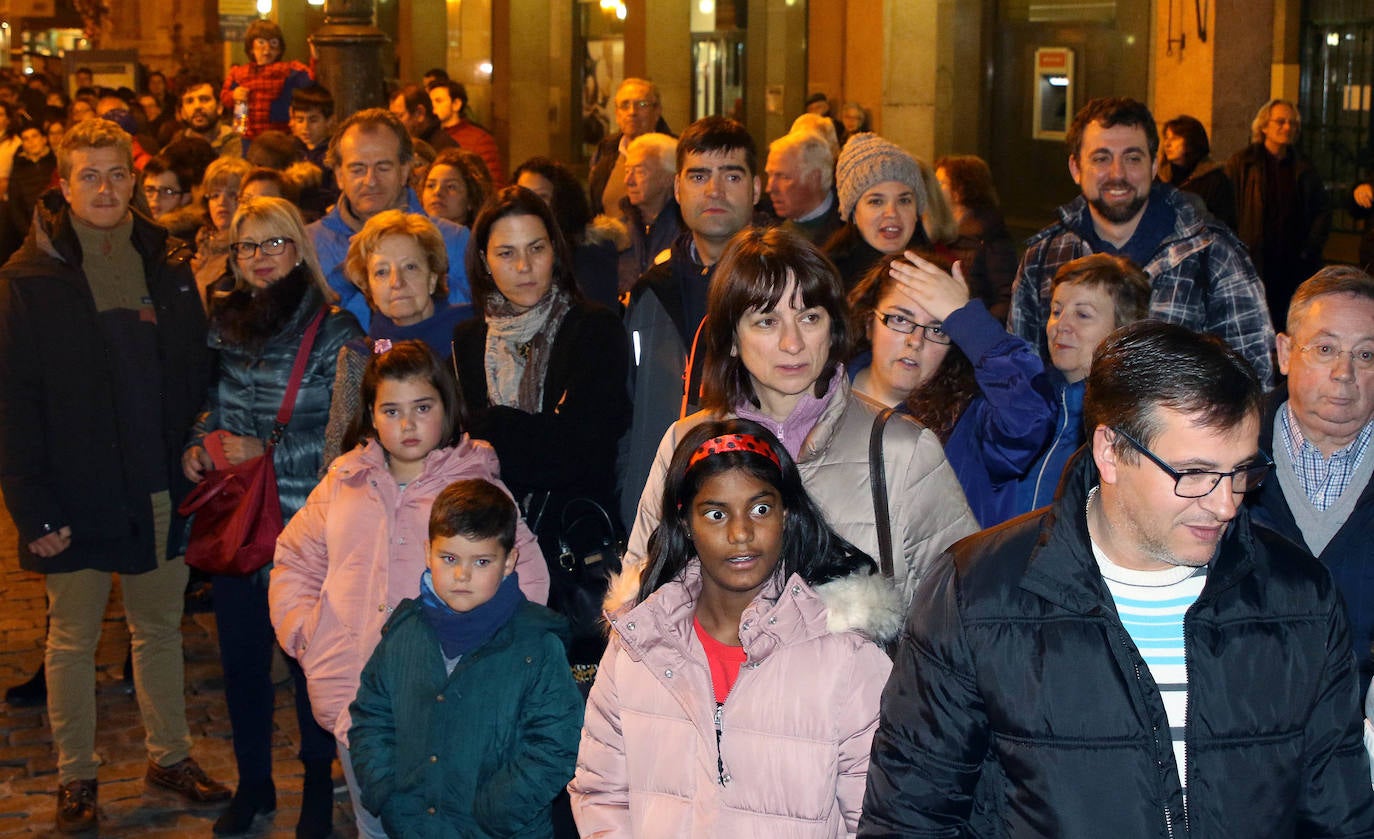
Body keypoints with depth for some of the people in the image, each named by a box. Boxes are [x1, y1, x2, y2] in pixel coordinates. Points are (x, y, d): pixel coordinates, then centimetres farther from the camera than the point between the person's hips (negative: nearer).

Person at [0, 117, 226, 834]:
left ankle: (170, 756, 30)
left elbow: (196, 374, 8)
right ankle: (76, 777, 22)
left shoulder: (168, 266, 5)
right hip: (76, 492, -3)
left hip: (159, 490, 4)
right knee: (73, 639, 8)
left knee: (160, 627, 15)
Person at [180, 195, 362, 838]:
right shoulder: (223, 321, 8)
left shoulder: (333, 331, -7)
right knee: (240, 655, 11)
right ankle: (253, 783, 27)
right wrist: (198, 444, 3)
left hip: (305, 520, -4)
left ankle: (319, 787, 21)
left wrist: (269, 452, -16)